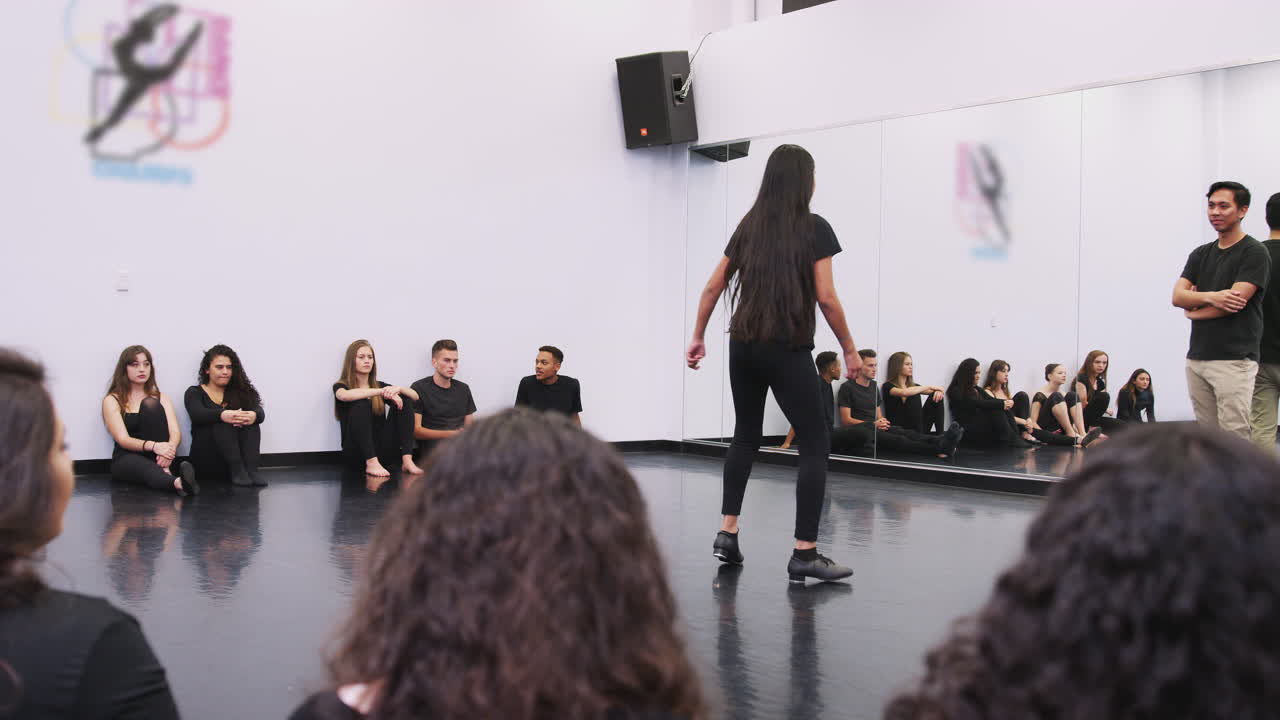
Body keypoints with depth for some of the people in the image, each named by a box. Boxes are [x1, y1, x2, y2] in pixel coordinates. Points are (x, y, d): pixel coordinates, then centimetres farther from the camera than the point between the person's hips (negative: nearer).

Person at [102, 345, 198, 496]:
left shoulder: (161, 398, 12)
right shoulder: (112, 400, 4)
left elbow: (176, 432, -3)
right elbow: (123, 439, -11)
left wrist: (169, 449, -28)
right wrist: (154, 446, -31)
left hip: (158, 458, 2)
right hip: (127, 460, -2)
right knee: (141, 466, -39)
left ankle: (163, 470, -39)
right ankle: (177, 482, -71)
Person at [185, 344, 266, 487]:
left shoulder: (239, 392, 15)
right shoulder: (194, 393, 8)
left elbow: (260, 412, -4)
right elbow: (198, 415, -15)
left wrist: (254, 416, -30)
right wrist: (222, 415, -37)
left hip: (236, 455, 3)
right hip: (207, 461, -3)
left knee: (250, 421, -21)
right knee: (223, 422, -26)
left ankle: (251, 470, -36)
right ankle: (237, 470, -39)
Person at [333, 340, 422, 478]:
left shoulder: (379, 385, 17)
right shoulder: (340, 387, 4)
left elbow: (415, 396, 5)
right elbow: (344, 396, -23)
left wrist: (398, 389, -17)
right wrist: (382, 391, -28)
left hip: (382, 452, 4)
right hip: (356, 454, -4)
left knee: (403, 400, -11)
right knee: (361, 404, -25)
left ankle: (407, 460, -27)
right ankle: (371, 464, -39)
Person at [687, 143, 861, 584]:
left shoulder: (749, 226, 10)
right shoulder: (814, 229, -5)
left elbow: (714, 286, 11)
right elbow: (826, 297, -10)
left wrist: (698, 337, 19)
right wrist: (849, 349, 0)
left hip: (744, 346, 6)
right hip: (788, 350, -6)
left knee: (746, 437, 21)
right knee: (815, 446, 1)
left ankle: (727, 534, 16)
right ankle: (805, 554, -4)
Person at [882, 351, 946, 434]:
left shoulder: (913, 386, 19)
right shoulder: (888, 386, -1)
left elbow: (935, 392, 12)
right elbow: (904, 393, -22)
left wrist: (938, 391, -13)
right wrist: (929, 387, -15)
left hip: (918, 429, 6)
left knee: (937, 397, -9)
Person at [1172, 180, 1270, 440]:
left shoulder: (1254, 253, -4)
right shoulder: (1201, 254, 16)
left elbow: (1236, 302, -14)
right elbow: (1177, 295, 4)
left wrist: (1194, 310, 1)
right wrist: (1210, 297, -15)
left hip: (1234, 360, -7)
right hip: (1197, 358, 7)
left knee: (1235, 437, -9)